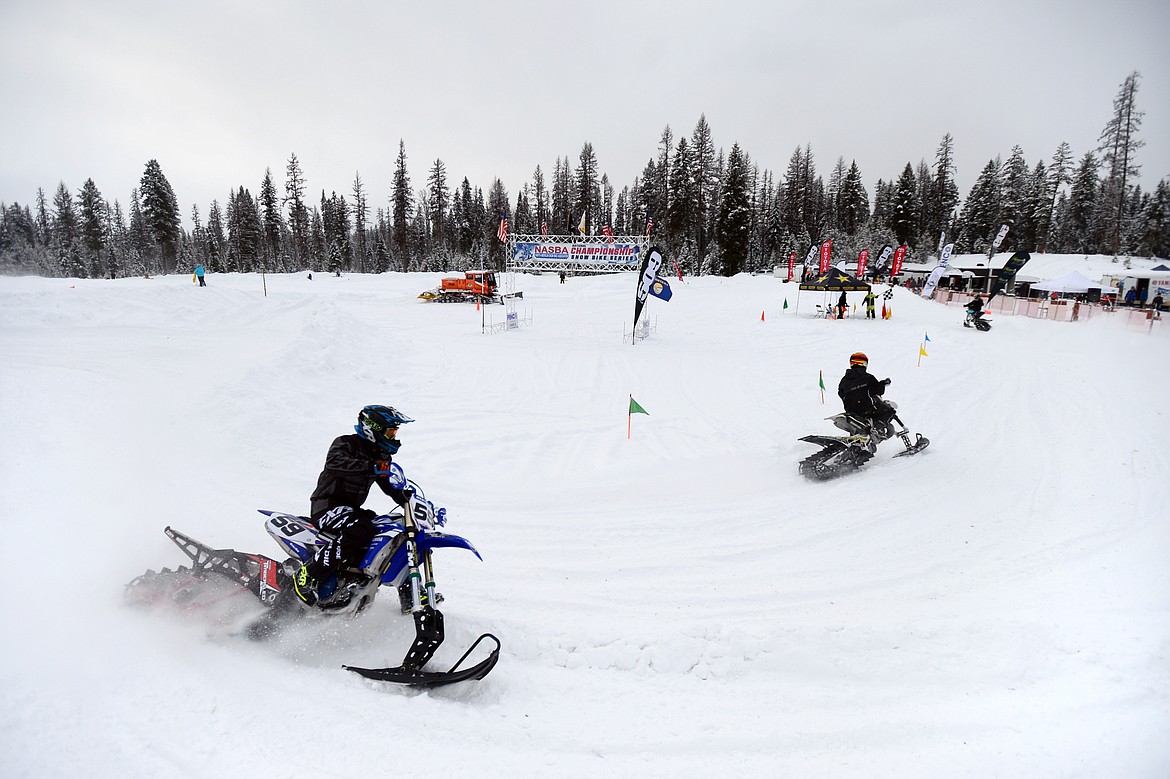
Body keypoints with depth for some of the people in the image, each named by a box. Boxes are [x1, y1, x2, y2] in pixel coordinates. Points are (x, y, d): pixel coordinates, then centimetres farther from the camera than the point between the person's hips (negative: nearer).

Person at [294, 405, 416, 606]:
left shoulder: (382, 457, 13)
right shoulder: (345, 443, -10)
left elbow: (389, 486, 16)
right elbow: (334, 461, -31)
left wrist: (406, 498, -4)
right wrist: (370, 467, -42)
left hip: (352, 509, 8)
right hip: (327, 505, -8)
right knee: (360, 530, -35)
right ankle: (307, 576, -28)